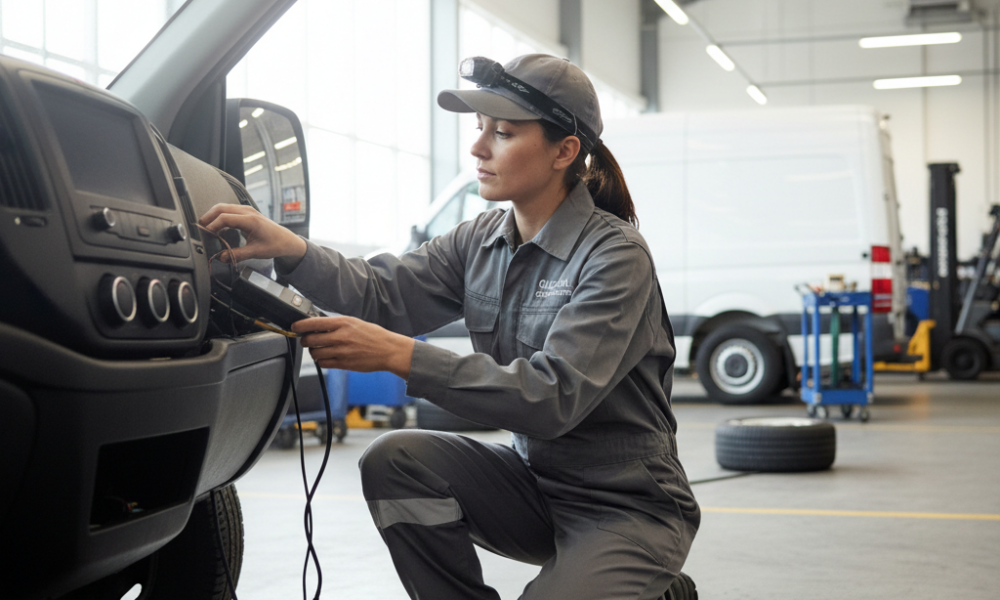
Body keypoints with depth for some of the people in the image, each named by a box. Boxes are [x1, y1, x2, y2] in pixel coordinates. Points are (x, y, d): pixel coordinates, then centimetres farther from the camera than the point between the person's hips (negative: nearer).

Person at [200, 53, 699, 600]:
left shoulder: (615, 255, -19)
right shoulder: (482, 241, 4)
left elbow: (555, 396, -29)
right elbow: (386, 291, -7)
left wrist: (399, 355, -34)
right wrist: (292, 251, -26)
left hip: (630, 506, -6)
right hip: (536, 480, 6)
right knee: (394, 460, -15)